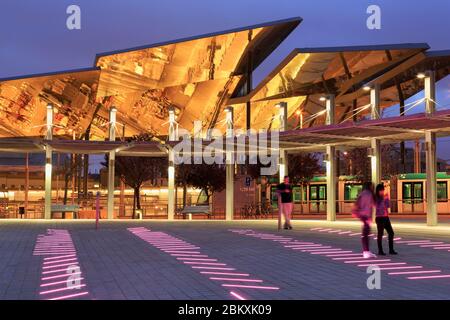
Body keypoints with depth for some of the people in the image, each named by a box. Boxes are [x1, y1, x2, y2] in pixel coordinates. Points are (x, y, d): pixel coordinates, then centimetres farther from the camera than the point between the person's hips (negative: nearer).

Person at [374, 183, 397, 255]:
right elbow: (379, 207, -19)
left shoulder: (383, 197, 9)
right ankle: (380, 251, 5)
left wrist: (387, 198, -4)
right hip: (380, 218, -7)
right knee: (380, 234, -2)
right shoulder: (376, 198, -8)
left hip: (386, 218, 7)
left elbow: (387, 206, 6)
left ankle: (391, 250, 13)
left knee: (391, 233, 5)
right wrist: (383, 199, -22)